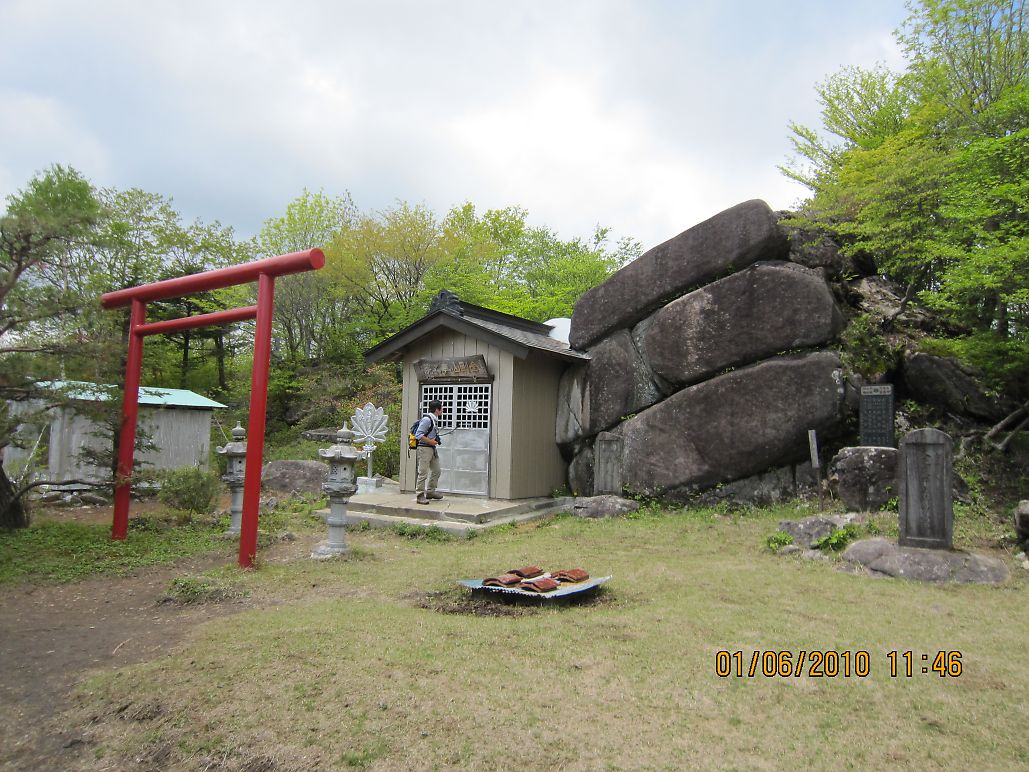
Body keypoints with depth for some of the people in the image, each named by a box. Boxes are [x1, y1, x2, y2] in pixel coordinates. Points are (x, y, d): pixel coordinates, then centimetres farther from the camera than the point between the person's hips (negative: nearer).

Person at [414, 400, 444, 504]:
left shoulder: (435, 420, 13)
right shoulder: (426, 419, -17)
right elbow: (418, 435, -20)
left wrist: (436, 440, 11)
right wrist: (430, 441, -18)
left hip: (432, 449, 10)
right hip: (424, 449, -10)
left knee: (436, 471, 17)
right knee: (423, 473, -7)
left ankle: (430, 492, 29)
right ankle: (421, 496, -2)